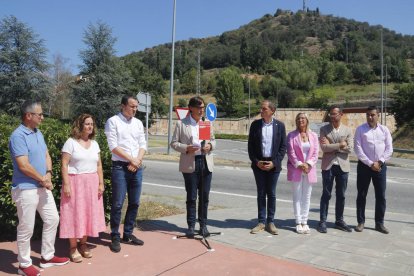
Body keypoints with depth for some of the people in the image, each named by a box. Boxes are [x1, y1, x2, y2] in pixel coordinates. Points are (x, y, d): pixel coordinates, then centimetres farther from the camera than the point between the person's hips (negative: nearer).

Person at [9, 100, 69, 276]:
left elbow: (46, 156, 13)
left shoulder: (38, 133, 10)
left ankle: (47, 257, 30)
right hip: (26, 189, -9)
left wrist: (48, 174, -6)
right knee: (26, 228, 4)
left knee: (52, 219, 15)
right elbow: (23, 165, -23)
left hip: (43, 187, 9)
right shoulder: (18, 136, -18)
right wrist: (43, 179, -13)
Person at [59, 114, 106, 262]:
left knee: (89, 213, 8)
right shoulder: (71, 142, -6)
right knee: (75, 213, -1)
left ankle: (83, 244, 22)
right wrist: (66, 184, -17)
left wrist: (101, 183, 6)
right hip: (75, 182, -5)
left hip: (92, 183, 5)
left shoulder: (95, 144, 11)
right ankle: (73, 247, 10)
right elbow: (64, 165, -10)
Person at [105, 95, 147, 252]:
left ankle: (128, 234, 24)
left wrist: (138, 160, -6)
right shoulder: (113, 121, -3)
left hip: (137, 167, 6)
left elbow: (143, 145, 11)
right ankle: (115, 237, 11)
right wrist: (131, 159, -11)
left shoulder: (138, 123, 13)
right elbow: (113, 146, -9)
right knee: (118, 204, -2)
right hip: (120, 167, -5)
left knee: (134, 203, 10)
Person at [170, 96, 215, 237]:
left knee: (204, 197, 9)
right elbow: (174, 143, 0)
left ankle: (203, 225, 22)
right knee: (191, 197, 5)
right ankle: (191, 226, 18)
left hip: (206, 163, 3)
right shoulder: (181, 124, 0)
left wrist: (210, 145, -5)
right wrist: (186, 148, -17)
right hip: (190, 164, -3)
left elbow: (213, 140, 18)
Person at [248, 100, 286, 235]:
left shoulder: (280, 125, 0)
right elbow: (250, 145, 3)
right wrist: (256, 162, -7)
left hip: (273, 165, -1)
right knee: (261, 194, 8)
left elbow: (283, 146, -1)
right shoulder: (255, 124, 2)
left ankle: (270, 222, 17)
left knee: (271, 194, 7)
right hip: (258, 164, 1)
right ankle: (261, 222, 17)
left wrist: (274, 162, -10)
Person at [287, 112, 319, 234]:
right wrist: (299, 164, -13)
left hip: (309, 170, 2)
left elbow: (315, 152, 3)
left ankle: (304, 222, 15)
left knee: (307, 197, 7)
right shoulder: (292, 135, 1)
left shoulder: (313, 135, 8)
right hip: (296, 170, -2)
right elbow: (291, 152, -5)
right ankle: (298, 223, 8)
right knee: (297, 197, 2)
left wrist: (308, 164, -11)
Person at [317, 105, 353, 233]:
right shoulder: (324, 129, 1)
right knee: (326, 195, 3)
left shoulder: (348, 130, 5)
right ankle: (323, 221, 10)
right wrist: (339, 145, -13)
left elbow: (349, 148, -7)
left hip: (343, 166, 2)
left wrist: (332, 146, -11)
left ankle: (339, 221, 23)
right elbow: (324, 148, -11)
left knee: (341, 195, 10)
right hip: (328, 165, -2)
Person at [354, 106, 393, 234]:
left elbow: (389, 149, 1)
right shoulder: (360, 129, -2)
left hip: (380, 166, 2)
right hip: (364, 166, -2)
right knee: (362, 195, 5)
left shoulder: (384, 130, 5)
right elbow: (358, 149, -8)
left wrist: (379, 162, -10)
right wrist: (370, 163, -12)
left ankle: (379, 223, 18)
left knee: (381, 196, 6)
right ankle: (361, 222, 15)